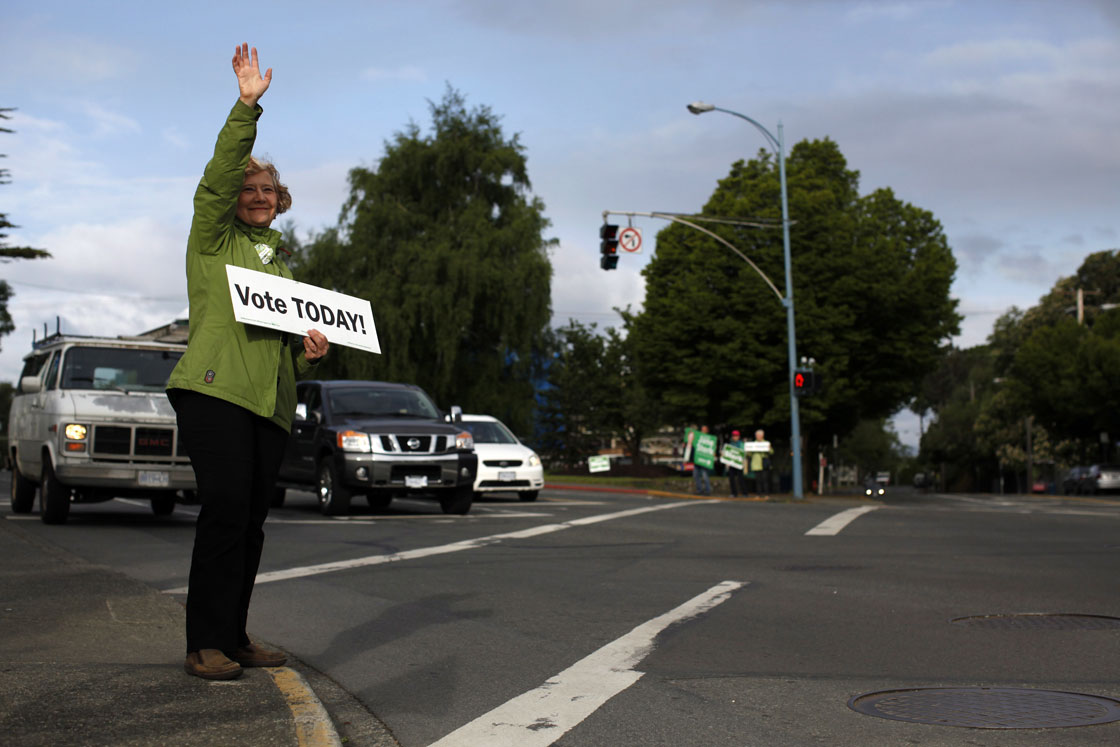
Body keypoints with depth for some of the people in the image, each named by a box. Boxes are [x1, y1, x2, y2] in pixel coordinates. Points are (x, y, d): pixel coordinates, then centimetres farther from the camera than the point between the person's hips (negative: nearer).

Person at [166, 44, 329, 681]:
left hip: (271, 400, 6)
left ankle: (235, 638, 14)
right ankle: (205, 645, -9)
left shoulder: (279, 259, 26)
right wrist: (247, 106, -13)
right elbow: (219, 177, -7)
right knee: (226, 508, -15)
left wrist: (308, 350, 8)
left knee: (252, 519, 5)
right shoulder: (213, 239, 10)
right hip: (216, 388, -6)